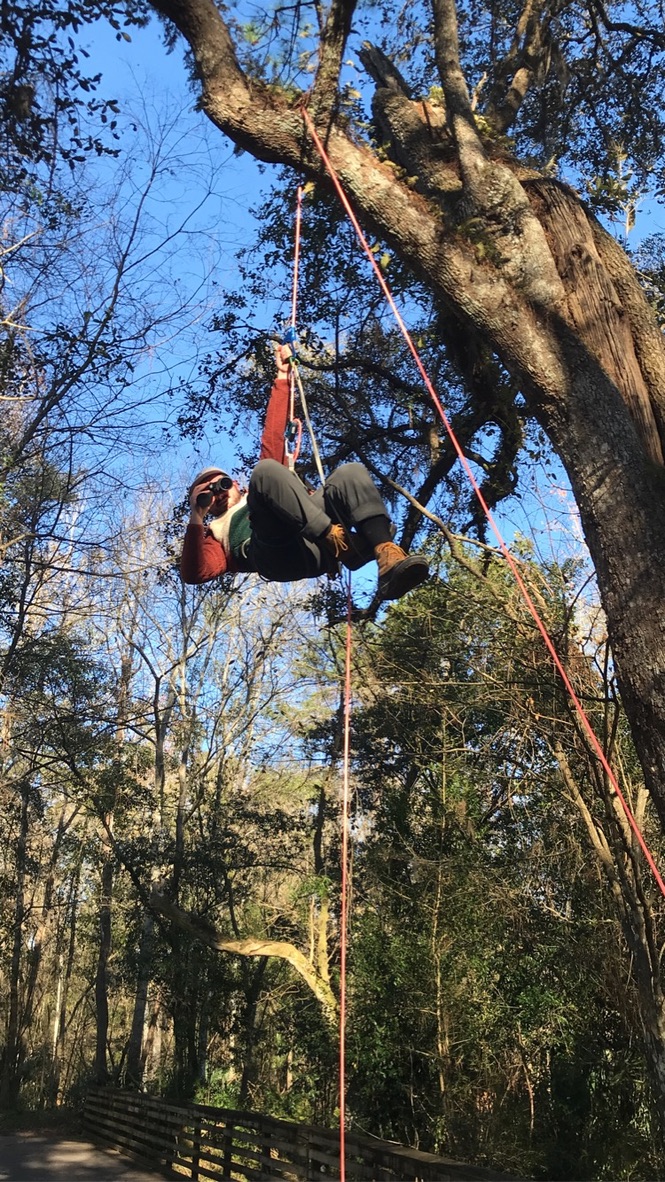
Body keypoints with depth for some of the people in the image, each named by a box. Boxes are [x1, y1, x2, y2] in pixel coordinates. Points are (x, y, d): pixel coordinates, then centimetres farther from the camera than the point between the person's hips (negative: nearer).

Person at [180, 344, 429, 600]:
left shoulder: (260, 487, 45)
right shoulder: (214, 534, 35)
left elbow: (273, 438, 41)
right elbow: (195, 574, 14)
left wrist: (282, 376, 39)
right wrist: (196, 519, 11)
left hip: (318, 547, 4)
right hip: (277, 553, -4)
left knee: (350, 472, -21)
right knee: (267, 471, -23)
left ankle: (388, 558, -47)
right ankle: (333, 537, -40)